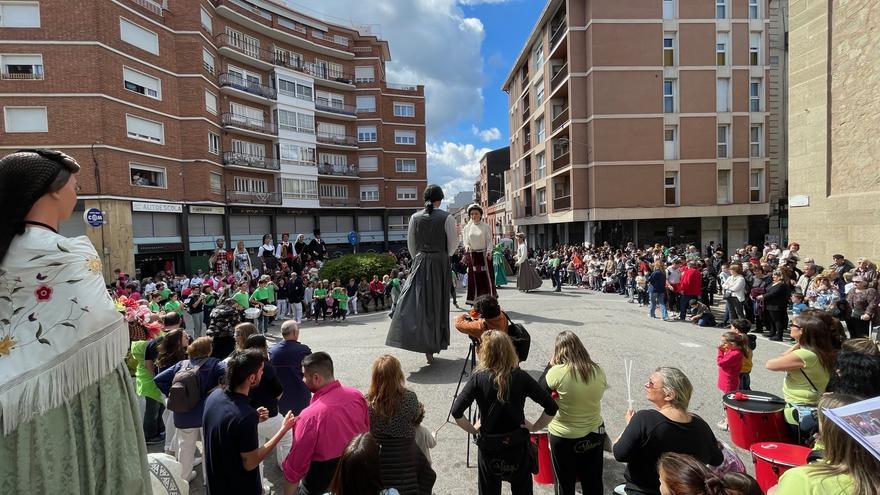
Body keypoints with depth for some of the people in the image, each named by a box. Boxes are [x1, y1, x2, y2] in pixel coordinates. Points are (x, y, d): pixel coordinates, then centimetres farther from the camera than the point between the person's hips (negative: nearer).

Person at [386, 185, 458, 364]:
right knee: (437, 302, 9)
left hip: (420, 263, 1)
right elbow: (452, 244, -2)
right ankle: (432, 346, 16)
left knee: (414, 300, 4)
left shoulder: (415, 217, 0)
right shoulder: (447, 218, -8)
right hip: (440, 263, -1)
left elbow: (411, 244, 7)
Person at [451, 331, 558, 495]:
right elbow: (551, 407, -15)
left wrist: (473, 430, -7)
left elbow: (456, 412, -23)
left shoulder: (478, 378, -18)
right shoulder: (521, 377, -14)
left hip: (488, 446, -1)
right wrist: (535, 427, -2)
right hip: (518, 445, 1)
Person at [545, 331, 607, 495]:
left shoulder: (557, 372, -25)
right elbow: (596, 394, 5)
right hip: (595, 434, 4)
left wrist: (550, 365, -4)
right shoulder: (598, 371, -11)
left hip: (564, 437, -4)